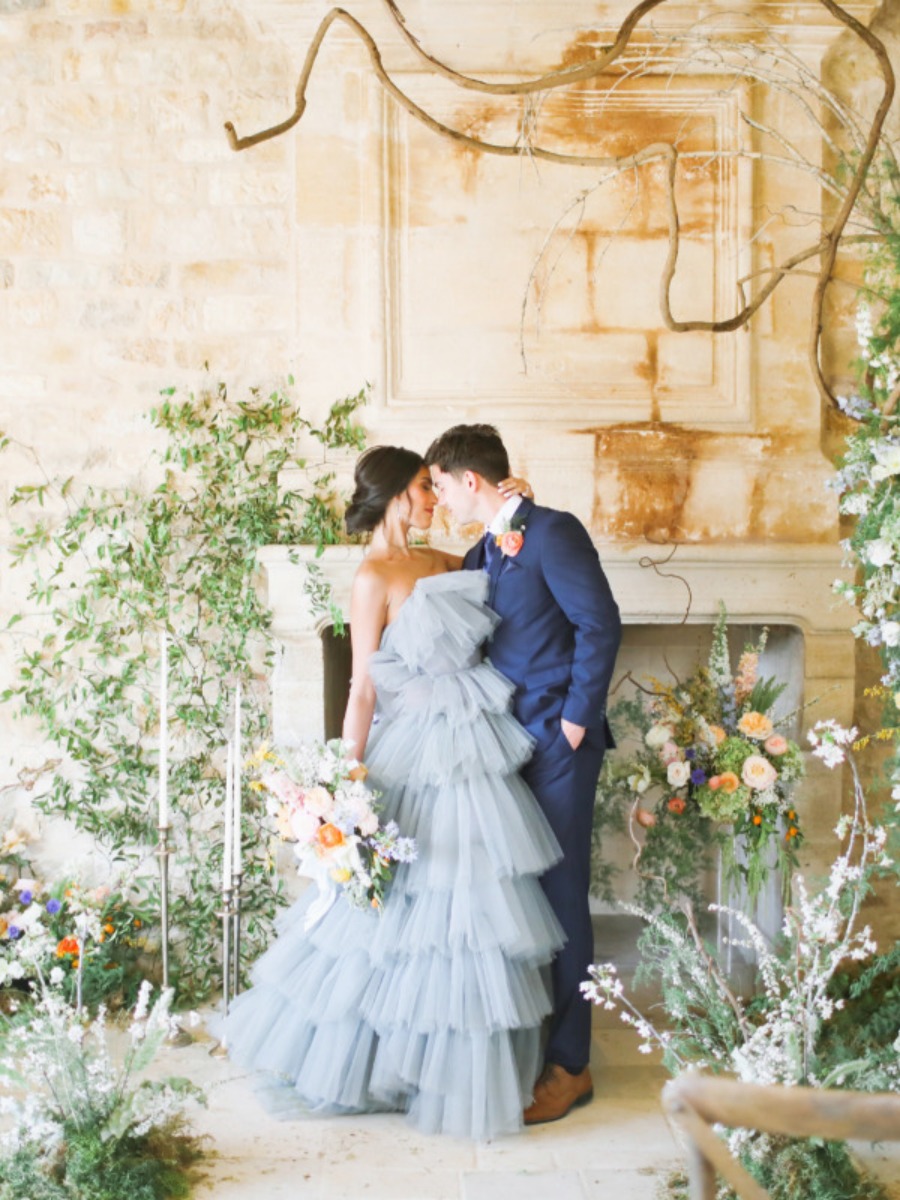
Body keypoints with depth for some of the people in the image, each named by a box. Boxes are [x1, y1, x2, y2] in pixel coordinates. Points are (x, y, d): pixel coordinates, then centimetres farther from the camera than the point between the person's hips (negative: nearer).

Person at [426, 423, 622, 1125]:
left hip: (557, 746, -8)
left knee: (560, 898, -2)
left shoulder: (553, 533, -9)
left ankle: (570, 1066, 9)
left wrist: (577, 718, -14)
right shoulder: (482, 555, 16)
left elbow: (601, 624, -15)